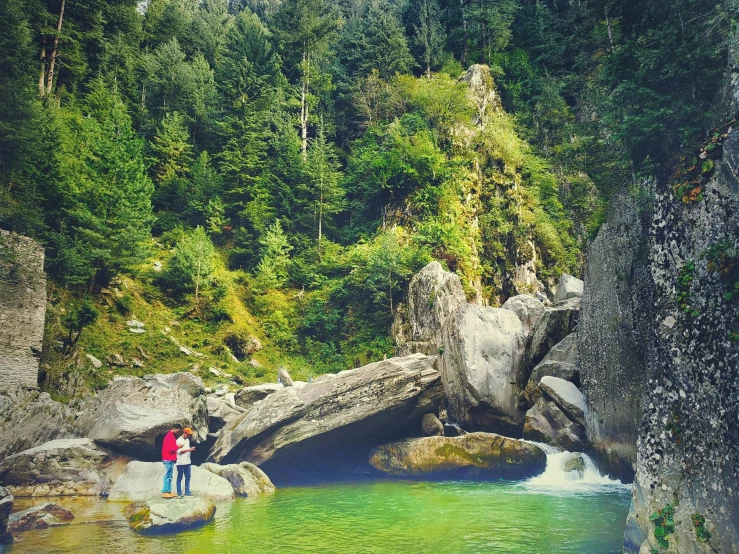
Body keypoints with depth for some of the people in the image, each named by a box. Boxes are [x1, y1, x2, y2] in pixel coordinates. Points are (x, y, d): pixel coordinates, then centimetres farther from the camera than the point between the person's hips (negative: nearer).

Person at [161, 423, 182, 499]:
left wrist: (175, 456, 11)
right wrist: (178, 447, -10)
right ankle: (165, 492, -5)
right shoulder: (169, 437, -14)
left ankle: (168, 492, 13)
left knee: (169, 477, 10)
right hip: (168, 460, -10)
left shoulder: (172, 436, 17)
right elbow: (170, 449, -20)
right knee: (168, 476, -7)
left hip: (171, 459, 10)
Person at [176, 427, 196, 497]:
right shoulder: (179, 440, -9)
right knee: (180, 478, 2)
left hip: (187, 462, 7)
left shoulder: (187, 440, 15)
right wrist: (188, 450, -19)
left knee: (188, 477, 7)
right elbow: (179, 451, -15)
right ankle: (179, 492, 8)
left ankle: (187, 492, 12)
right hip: (181, 462, -7)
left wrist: (191, 449, 0)